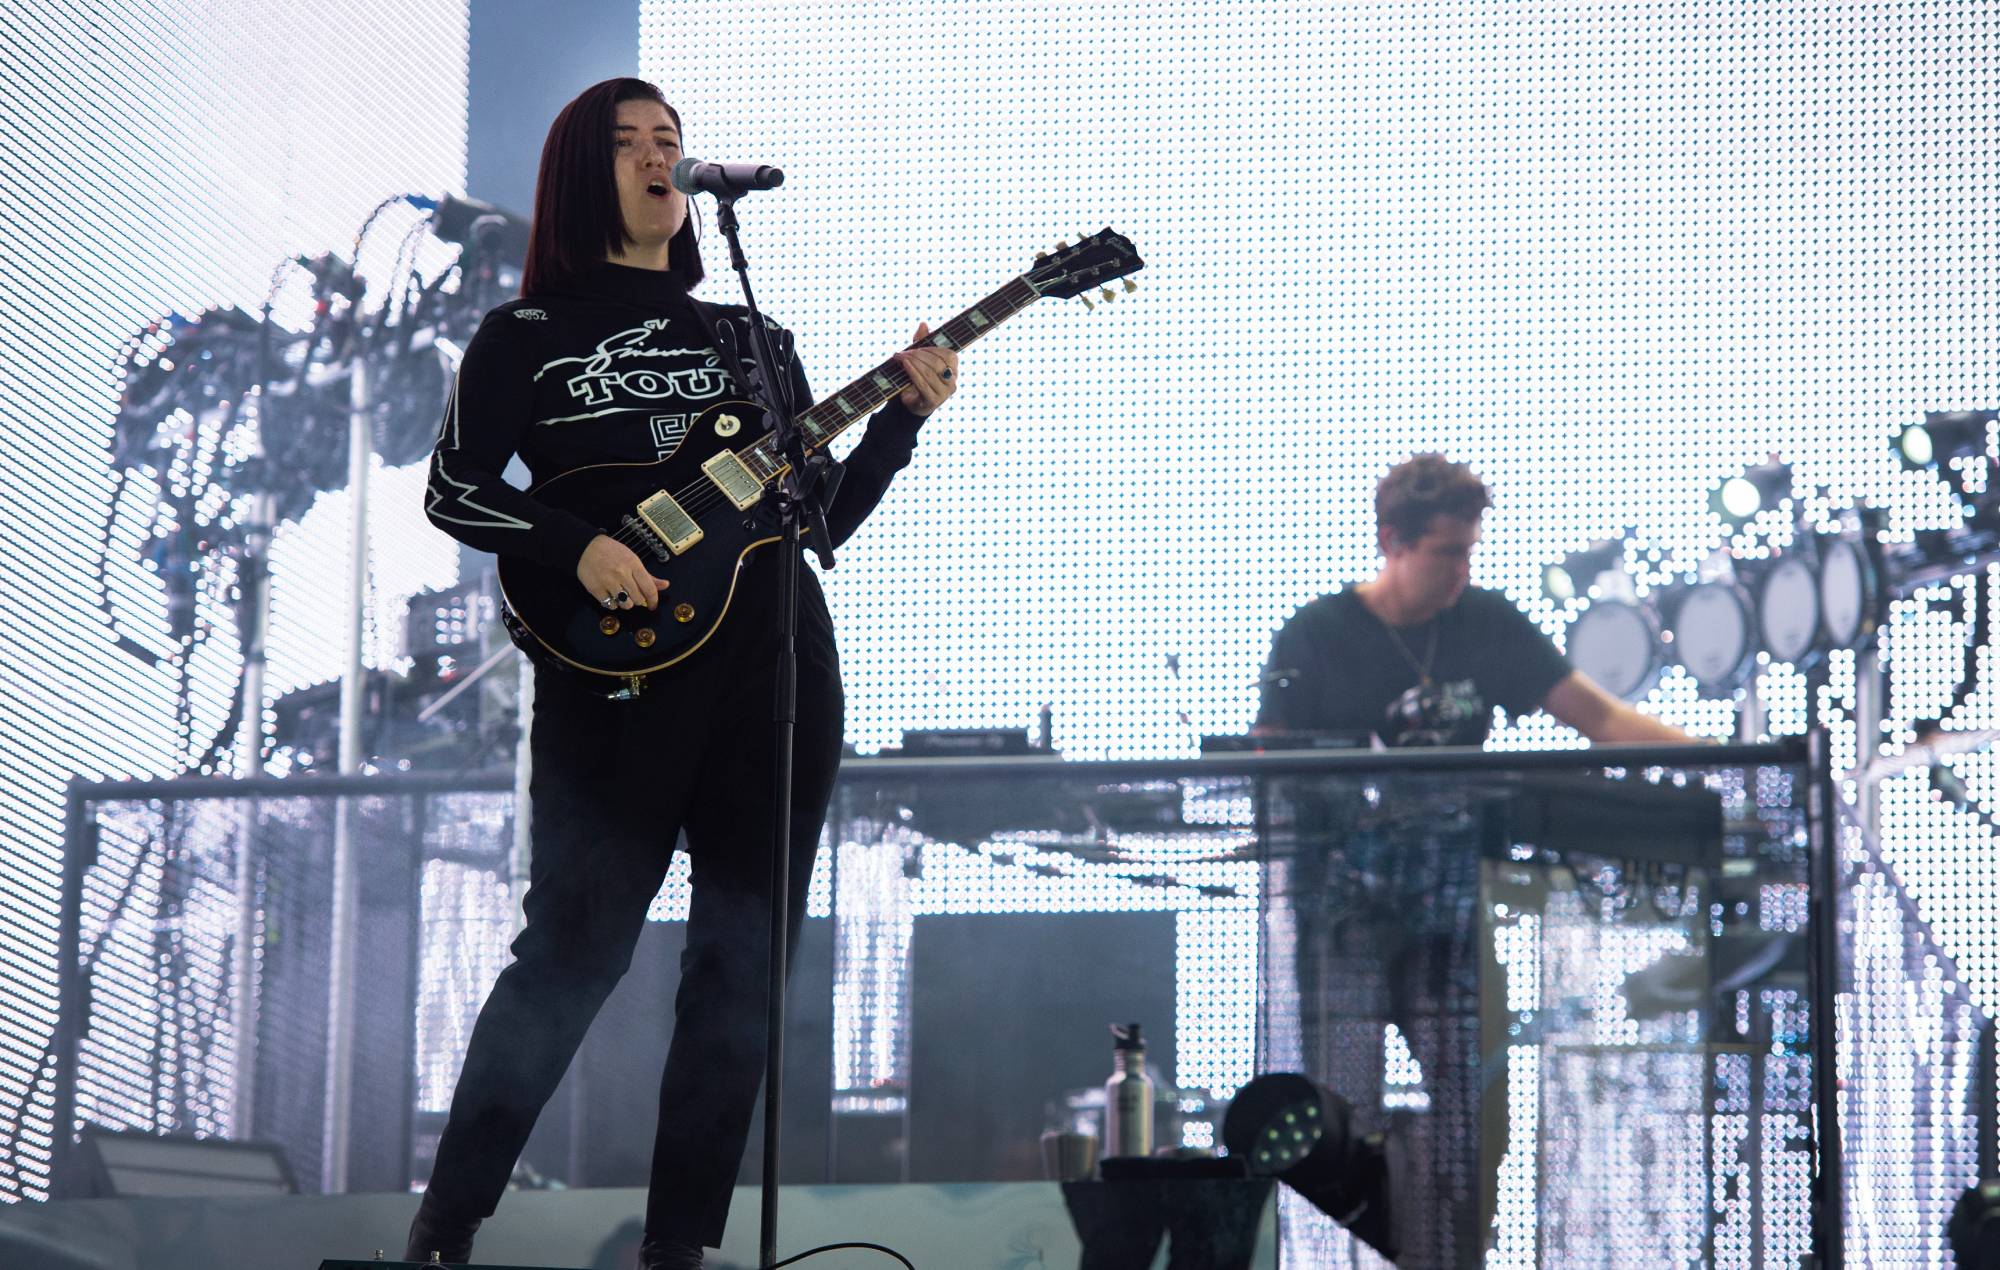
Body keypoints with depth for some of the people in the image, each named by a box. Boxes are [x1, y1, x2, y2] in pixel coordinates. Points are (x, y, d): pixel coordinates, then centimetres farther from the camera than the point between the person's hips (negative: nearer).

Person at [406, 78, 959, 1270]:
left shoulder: (751, 339, 18)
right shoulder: (527, 336, 7)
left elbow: (819, 519, 15)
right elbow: (455, 490, 0)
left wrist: (900, 419, 1)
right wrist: (578, 547, -14)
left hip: (776, 674, 4)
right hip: (618, 679, -4)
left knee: (742, 968, 2)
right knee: (574, 953, -8)